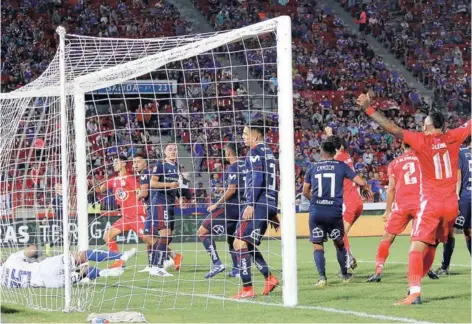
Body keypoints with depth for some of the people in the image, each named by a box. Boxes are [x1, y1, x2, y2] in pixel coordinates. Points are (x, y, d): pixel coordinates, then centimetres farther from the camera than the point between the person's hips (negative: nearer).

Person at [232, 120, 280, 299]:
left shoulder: (255, 152, -7)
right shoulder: (268, 152, 21)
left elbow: (258, 179, -18)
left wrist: (250, 204, -20)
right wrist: (273, 212, 24)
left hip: (258, 204, -10)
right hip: (269, 204, 10)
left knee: (240, 243, -10)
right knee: (248, 244, 18)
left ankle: (247, 288, -15)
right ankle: (269, 278, 13)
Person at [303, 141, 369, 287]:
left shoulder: (312, 167, 9)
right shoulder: (341, 166, 5)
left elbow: (305, 192, 16)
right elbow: (361, 183, 1)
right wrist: (365, 187, 25)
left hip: (316, 212, 0)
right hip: (335, 212, 0)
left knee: (317, 245, 5)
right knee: (339, 243, 19)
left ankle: (322, 277, -10)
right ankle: (345, 275, 30)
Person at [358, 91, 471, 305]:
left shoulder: (421, 140, -8)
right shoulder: (453, 138, 3)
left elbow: (392, 128, -13)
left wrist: (368, 108, -9)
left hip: (430, 203, -5)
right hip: (451, 204, 5)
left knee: (417, 247, -10)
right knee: (431, 246, 14)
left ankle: (415, 292, -23)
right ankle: (415, 285, 15)